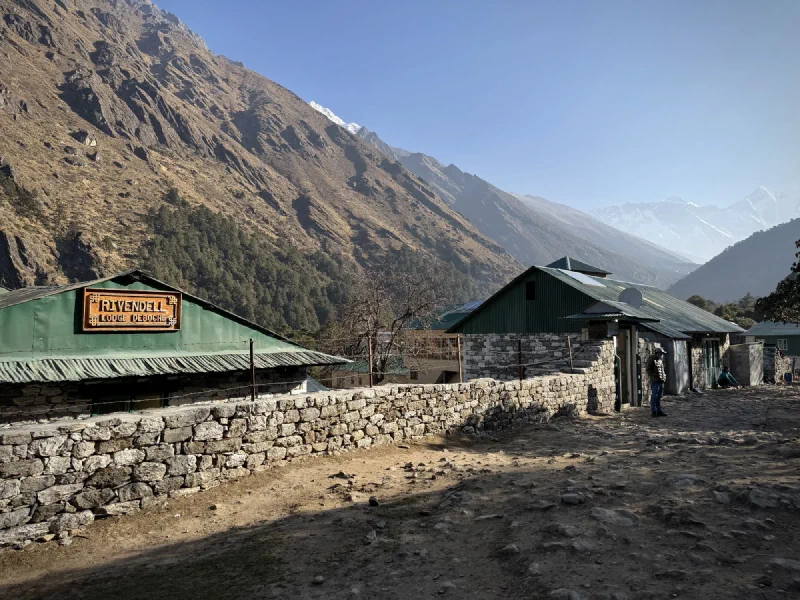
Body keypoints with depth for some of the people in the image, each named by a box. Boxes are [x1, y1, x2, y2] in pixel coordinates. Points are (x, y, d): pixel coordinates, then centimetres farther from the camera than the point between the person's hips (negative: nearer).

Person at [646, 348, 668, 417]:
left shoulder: (661, 360, 18)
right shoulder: (652, 360, -6)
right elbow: (648, 370, -10)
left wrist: (664, 376, 12)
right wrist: (653, 377, -17)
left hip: (661, 381, 8)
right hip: (655, 381, -8)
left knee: (659, 397, 11)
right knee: (654, 397, -6)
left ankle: (659, 411, 17)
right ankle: (653, 412, -4)